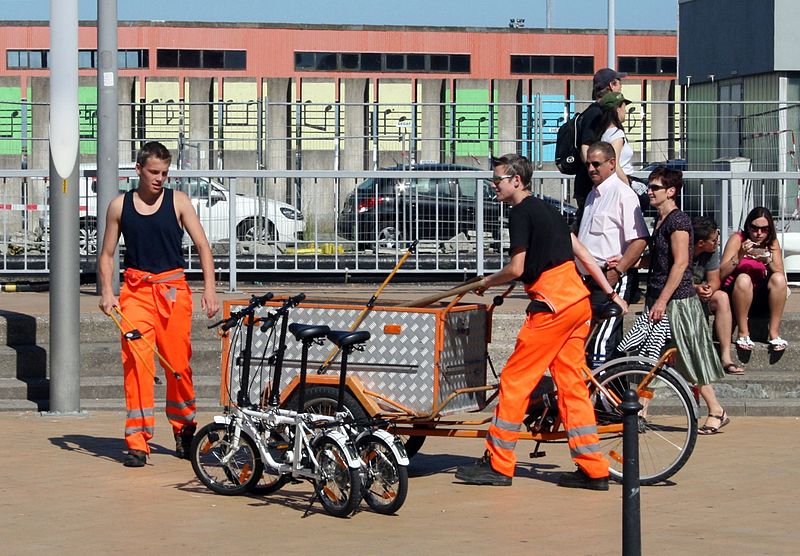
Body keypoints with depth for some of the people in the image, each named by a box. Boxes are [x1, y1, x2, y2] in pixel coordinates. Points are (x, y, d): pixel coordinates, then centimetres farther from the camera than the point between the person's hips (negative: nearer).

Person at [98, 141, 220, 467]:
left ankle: (183, 431, 25)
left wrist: (209, 289, -9)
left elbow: (202, 246, 2)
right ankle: (137, 443, -9)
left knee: (178, 363, 3)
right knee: (135, 362, -11)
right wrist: (106, 291, -2)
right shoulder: (120, 206, 7)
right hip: (135, 289, 0)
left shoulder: (178, 202, 4)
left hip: (173, 288, 0)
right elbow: (107, 254, 13)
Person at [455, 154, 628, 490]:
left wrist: (486, 282, 6)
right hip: (578, 301, 9)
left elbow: (516, 269, -13)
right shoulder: (546, 209, 20)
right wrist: (610, 292, 23)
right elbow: (582, 252, 21)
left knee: (515, 380, -3)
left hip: (552, 304, -9)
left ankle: (498, 464, 1)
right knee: (571, 383, 9)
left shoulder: (521, 213, -7)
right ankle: (593, 470, 8)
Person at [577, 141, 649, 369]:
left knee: (601, 343, -15)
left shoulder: (622, 193, -11)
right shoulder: (594, 195, 19)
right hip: (594, 279, 10)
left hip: (614, 280, -10)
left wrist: (618, 270, -20)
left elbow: (639, 240, -20)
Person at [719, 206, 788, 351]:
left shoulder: (772, 242, 2)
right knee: (743, 278, -35)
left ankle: (774, 333, -22)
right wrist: (739, 256, -30)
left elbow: (780, 274, -6)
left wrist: (768, 261, -23)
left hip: (761, 295, 3)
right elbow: (721, 274, -17)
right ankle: (743, 334, -27)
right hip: (735, 293, -3)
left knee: (779, 279, -25)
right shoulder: (737, 239, -9)